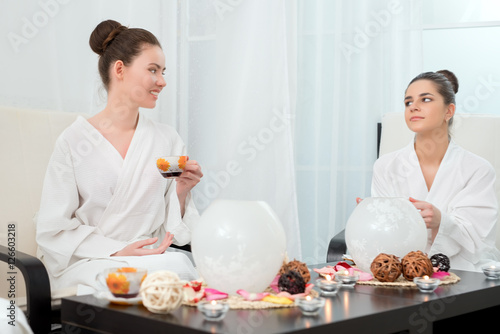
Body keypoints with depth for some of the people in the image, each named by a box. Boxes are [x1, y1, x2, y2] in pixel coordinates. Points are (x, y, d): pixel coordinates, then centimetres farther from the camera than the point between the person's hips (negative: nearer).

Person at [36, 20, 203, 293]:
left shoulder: (167, 139, 9)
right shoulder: (73, 141, -3)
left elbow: (172, 229, 11)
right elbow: (53, 230, -5)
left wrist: (181, 192, -9)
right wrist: (118, 253, -15)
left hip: (156, 258, 4)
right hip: (89, 264, -4)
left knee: (180, 265, -31)